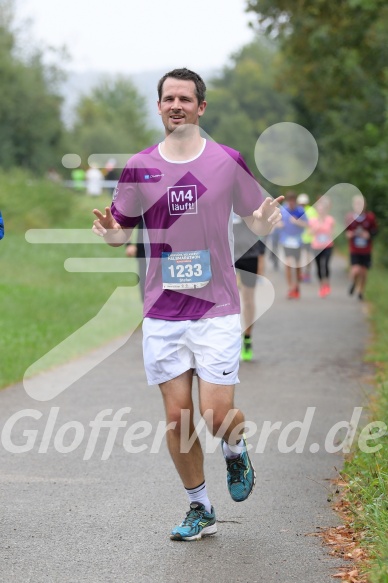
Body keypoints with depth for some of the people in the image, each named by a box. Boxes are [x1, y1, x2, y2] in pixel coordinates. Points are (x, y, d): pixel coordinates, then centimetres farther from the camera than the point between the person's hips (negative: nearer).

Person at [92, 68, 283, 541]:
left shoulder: (228, 161, -1)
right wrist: (108, 231, -11)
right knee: (177, 417, 2)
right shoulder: (139, 168, 3)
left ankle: (235, 450, 28)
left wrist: (266, 219, -16)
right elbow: (121, 231, 12)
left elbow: (255, 221, 8)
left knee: (218, 416, -8)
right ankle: (200, 510, 19)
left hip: (216, 310, -2)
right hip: (161, 312, 2)